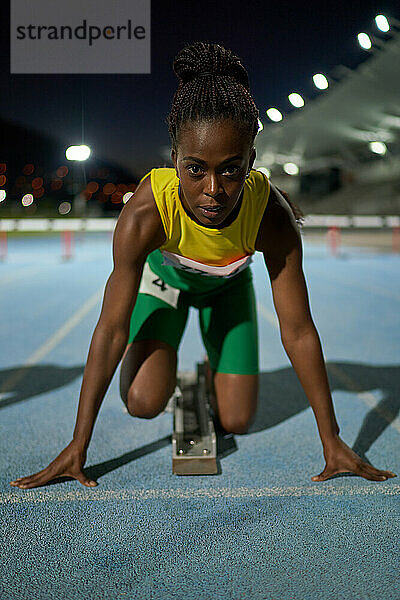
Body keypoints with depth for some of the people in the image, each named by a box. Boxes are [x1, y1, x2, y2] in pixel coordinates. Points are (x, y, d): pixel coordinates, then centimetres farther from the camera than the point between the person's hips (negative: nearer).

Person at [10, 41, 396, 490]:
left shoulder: (272, 217, -37)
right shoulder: (144, 215, -40)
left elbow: (298, 332, -27)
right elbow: (111, 329, -33)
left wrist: (332, 441, -21)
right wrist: (78, 446, -27)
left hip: (227, 284, 1)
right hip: (163, 273, -1)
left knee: (235, 422, 0)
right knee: (144, 402, -20)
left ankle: (214, 364, 34)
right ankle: (162, 352, 14)